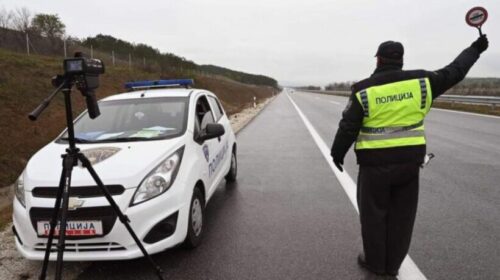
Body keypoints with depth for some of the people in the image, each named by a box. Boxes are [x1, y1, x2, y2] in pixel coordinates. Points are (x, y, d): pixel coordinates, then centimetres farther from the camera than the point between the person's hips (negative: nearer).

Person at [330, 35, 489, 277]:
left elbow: (348, 127, -7)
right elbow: (453, 73, 14)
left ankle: (375, 263, 25)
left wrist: (337, 153, 6)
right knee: (401, 215, 16)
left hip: (375, 162, -3)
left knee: (374, 213, 12)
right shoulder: (420, 82, -1)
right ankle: (392, 265, 27)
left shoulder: (364, 90, -9)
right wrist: (475, 49, 30)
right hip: (408, 160, 3)